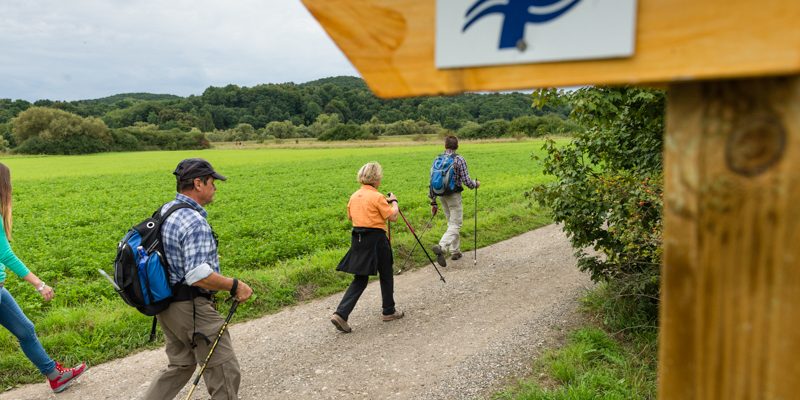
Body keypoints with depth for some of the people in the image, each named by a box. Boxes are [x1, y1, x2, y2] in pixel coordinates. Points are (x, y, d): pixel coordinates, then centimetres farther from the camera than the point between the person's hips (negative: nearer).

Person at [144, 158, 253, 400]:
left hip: (166, 304, 10)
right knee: (224, 372, 4)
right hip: (191, 308, -10)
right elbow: (199, 276, -31)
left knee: (180, 365, 25)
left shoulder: (164, 211, 7)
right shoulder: (194, 221, -24)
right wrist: (235, 286, -19)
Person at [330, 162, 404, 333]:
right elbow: (393, 217, -9)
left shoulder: (354, 196, 7)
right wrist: (394, 202, 8)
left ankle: (341, 313, -4)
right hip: (376, 239, -6)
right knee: (386, 275, 14)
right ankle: (389, 311, 28)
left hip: (358, 240, 6)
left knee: (360, 279, 10)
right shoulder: (377, 197, -13)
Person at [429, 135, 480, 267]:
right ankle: (441, 247, -25)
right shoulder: (459, 159, -11)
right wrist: (476, 184, 9)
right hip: (454, 196, -6)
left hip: (442, 196, 6)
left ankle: (455, 251, 24)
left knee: (451, 223, 19)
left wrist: (433, 202, 11)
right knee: (455, 225, -4)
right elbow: (466, 181, -13)